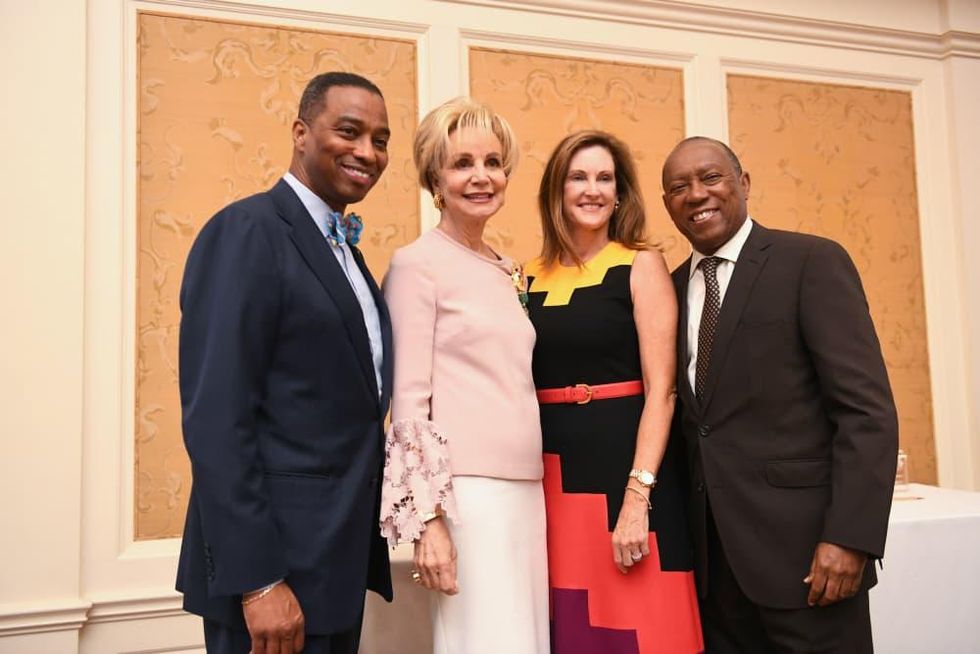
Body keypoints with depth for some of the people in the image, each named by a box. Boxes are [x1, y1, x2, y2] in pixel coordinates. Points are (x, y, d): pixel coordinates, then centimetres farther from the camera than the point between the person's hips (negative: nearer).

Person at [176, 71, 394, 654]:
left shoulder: (343, 249, 12)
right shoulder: (246, 231, -14)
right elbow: (215, 419, -20)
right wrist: (257, 581, -21)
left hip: (341, 558, 8)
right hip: (275, 565, -8)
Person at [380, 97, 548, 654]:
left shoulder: (509, 271, 13)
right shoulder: (417, 264, -6)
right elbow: (409, 401, -10)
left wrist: (533, 493, 15)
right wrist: (430, 518, -14)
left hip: (526, 487, 7)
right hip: (463, 489, -7)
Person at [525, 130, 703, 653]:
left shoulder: (641, 265, -1)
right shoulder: (530, 277, 8)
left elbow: (660, 389, -9)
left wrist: (637, 497, -18)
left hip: (626, 467, -3)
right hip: (552, 476, 4)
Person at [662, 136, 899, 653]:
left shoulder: (812, 262, -6)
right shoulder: (672, 288, 10)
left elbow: (868, 409, -11)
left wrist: (850, 537, -18)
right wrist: (681, 530, 5)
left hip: (800, 541, -5)